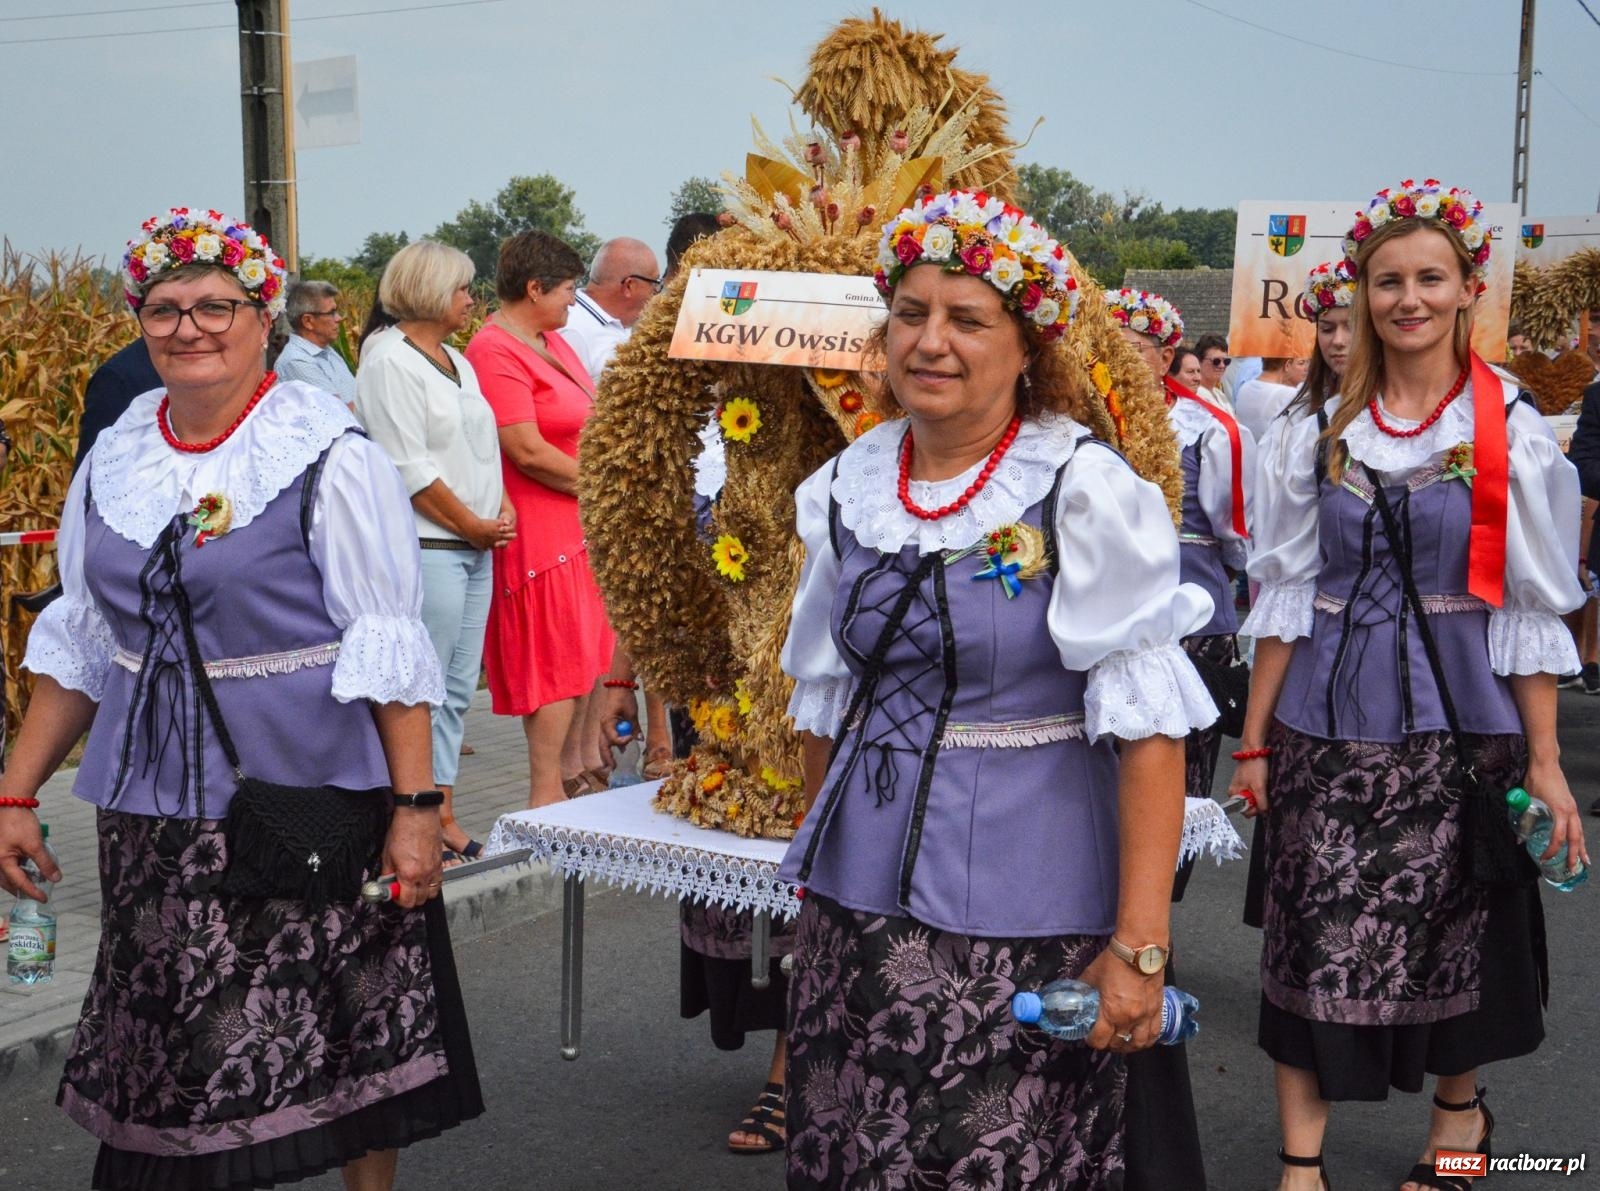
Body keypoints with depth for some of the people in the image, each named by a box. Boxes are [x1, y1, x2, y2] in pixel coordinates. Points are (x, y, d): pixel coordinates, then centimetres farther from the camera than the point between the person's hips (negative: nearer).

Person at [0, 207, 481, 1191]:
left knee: (341, 1046, 4)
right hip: (155, 816, 5)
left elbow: (389, 647, -10)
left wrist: (415, 806, -15)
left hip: (310, 801, -4)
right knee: (170, 1053, 9)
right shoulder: (115, 462, 8)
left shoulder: (329, 458, -8)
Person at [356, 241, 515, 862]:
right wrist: (474, 526, -10)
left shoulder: (457, 362, 19)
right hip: (425, 547, -9)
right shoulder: (390, 363, -9)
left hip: (474, 545, 9)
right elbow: (410, 467, -15)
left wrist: (503, 510, 5)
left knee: (457, 687, 10)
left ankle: (443, 815, 16)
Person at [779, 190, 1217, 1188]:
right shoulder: (851, 489, 5)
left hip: (1023, 921, -5)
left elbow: (1147, 729, -15)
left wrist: (1140, 945, -19)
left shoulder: (1085, 491, -11)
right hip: (860, 910, 5)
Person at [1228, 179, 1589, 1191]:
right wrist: (1256, 740, 4)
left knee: (1450, 929, 9)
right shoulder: (1319, 434, 4)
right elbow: (1286, 595, 6)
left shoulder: (1513, 435, -2)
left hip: (1458, 724, -1)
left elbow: (1532, 611, -3)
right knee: (1313, 939, 0)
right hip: (1329, 722, 2)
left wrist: (1544, 761, -6)